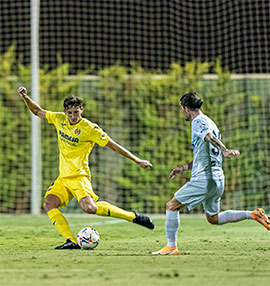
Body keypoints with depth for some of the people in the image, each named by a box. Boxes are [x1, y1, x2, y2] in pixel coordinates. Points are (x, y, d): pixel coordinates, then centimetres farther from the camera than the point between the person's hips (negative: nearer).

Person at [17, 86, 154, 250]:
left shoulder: (89, 129, -11)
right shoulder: (60, 119, 5)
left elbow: (113, 145, -7)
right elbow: (38, 111, 20)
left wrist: (137, 160, -6)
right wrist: (25, 97, 4)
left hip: (79, 176, -7)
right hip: (63, 178, 7)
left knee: (89, 207, -29)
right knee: (49, 204, -15)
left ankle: (133, 216, -17)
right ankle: (71, 241, -17)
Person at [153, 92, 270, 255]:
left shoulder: (198, 122, -8)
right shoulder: (209, 123, 22)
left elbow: (209, 137, -31)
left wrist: (224, 151, -49)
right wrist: (183, 168, 33)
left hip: (203, 179, -9)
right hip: (217, 178, 9)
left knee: (172, 206, 0)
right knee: (213, 218, 17)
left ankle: (171, 247, 0)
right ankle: (252, 215, 4)